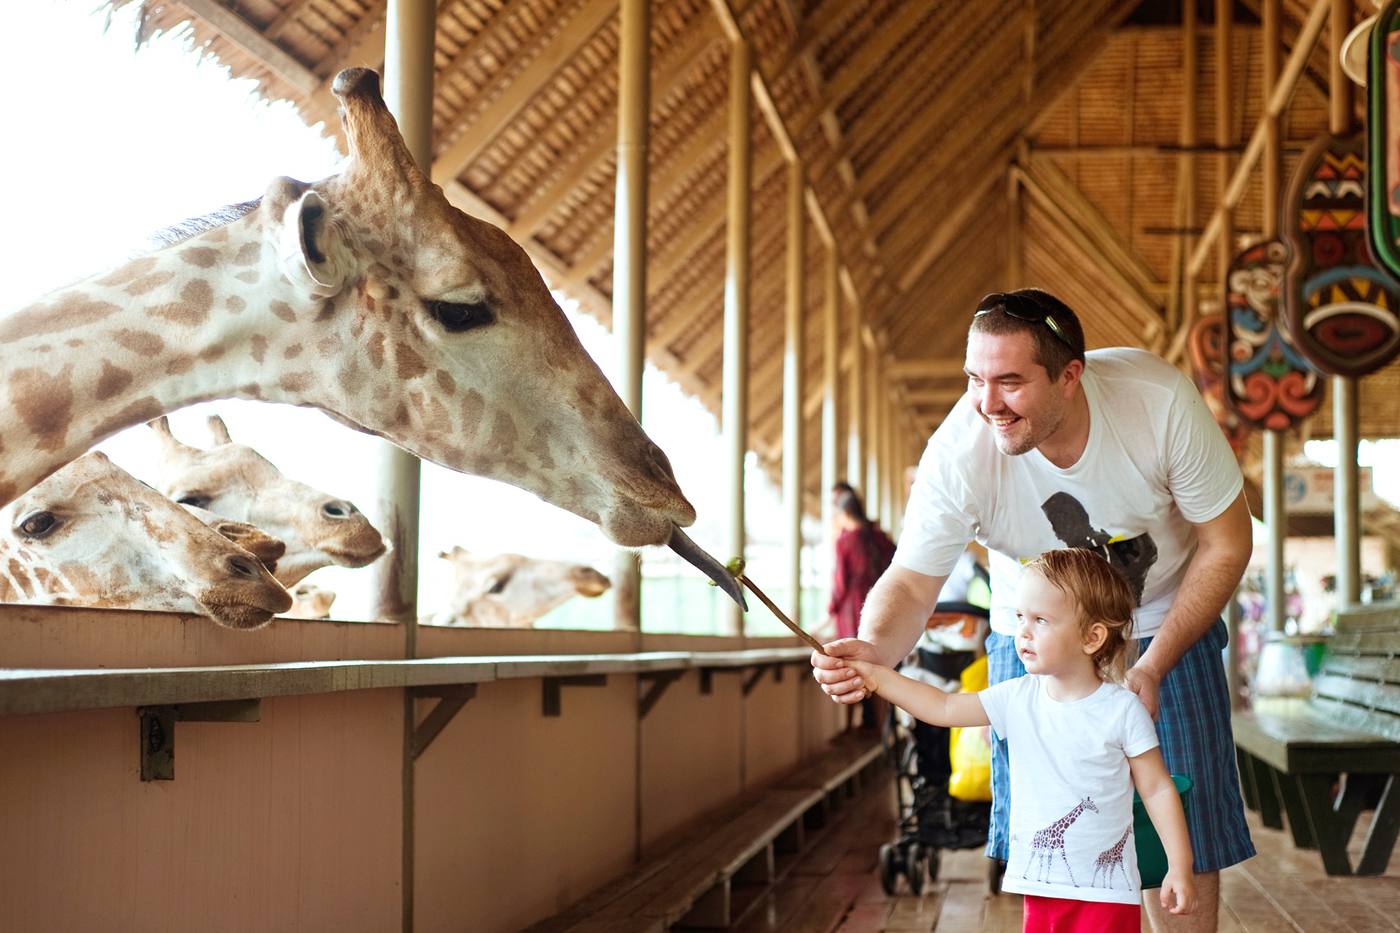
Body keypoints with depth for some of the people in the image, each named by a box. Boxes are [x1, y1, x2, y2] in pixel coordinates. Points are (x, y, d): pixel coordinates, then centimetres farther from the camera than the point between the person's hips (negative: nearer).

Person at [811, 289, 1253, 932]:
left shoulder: (1160, 401, -29)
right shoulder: (959, 452, -29)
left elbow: (1225, 545, -16)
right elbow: (911, 582, -20)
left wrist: (1152, 668, -21)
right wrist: (874, 649, -43)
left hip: (1165, 627, 0)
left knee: (1184, 841, 1)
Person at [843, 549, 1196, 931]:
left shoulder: (1122, 710, -9)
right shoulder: (1017, 698, 1)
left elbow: (1158, 789, -4)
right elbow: (944, 708, 4)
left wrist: (1180, 868, -6)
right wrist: (877, 677, -4)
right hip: (1040, 885, 4)